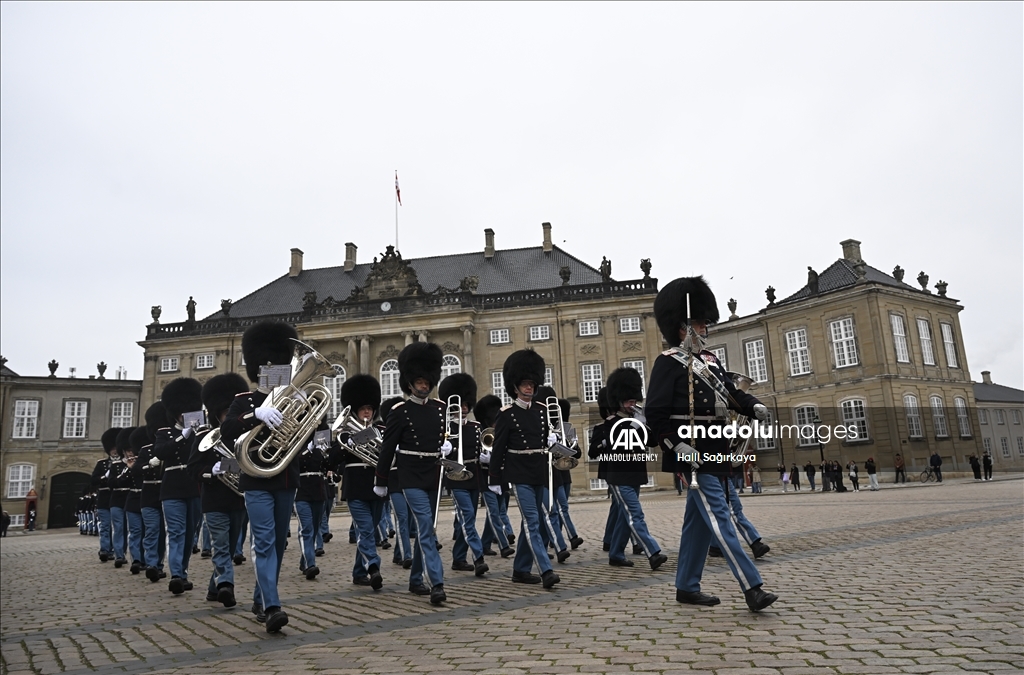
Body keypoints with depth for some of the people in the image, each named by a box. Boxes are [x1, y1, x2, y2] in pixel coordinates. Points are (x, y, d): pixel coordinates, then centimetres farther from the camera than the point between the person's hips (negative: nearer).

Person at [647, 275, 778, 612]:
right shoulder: (668, 362, -7)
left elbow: (731, 392, 18)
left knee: (699, 521, 12)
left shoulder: (709, 360, 18)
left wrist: (754, 407, -3)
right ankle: (752, 587, -8)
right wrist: (677, 445, -22)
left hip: (715, 450, 9)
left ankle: (686, 587, 22)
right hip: (694, 452, -9)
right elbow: (656, 413, -12)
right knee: (719, 517, -10)